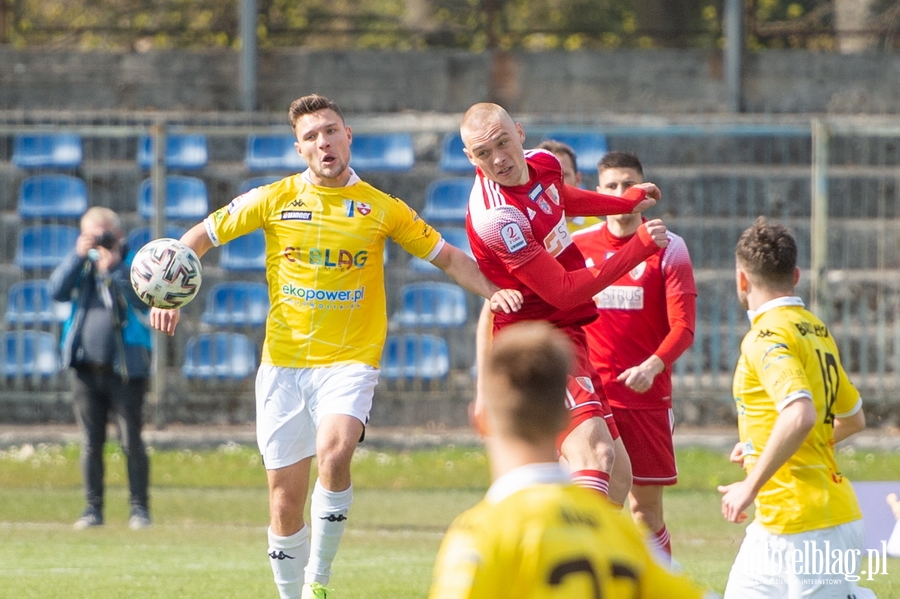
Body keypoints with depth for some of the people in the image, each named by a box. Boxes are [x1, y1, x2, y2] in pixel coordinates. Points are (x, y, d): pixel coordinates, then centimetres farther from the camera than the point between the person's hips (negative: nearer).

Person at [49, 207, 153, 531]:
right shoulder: (81, 264, 11)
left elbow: (145, 300, -15)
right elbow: (57, 291, -4)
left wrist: (115, 269, -20)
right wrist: (78, 256, -11)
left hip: (125, 369, -3)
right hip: (86, 368, 3)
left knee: (131, 442, -3)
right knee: (91, 443, 5)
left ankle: (139, 507, 4)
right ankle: (93, 508, 11)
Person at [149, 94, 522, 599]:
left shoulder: (382, 209, 4)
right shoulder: (275, 199, 3)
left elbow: (448, 257, 11)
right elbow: (199, 239, 10)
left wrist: (493, 291, -5)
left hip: (351, 359, -2)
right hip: (283, 363, 2)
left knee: (334, 452, -30)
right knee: (286, 500, 2)